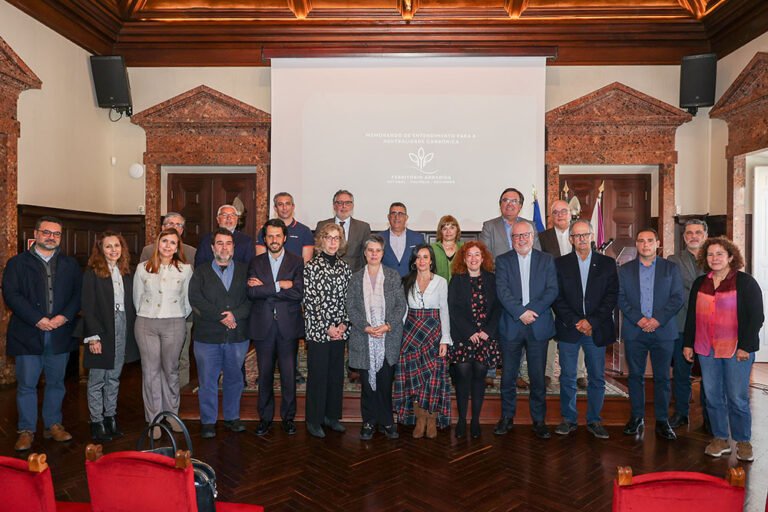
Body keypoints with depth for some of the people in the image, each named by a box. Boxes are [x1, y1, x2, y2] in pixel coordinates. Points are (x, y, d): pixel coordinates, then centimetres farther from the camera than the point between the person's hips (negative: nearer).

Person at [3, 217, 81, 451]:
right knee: (26, 385, 3)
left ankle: (53, 425, 24)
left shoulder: (70, 264, 11)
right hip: (27, 335, -2)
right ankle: (26, 431, 16)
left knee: (56, 383, 11)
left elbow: (79, 293, 5)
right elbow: (11, 295, -6)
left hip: (60, 334, 2)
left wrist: (65, 316, -12)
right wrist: (37, 319, -16)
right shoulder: (17, 263, 4)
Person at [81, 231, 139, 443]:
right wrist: (93, 336, -14)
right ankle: (97, 422, 15)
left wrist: (132, 330, 5)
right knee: (97, 379, 5)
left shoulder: (127, 273, 10)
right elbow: (87, 308, -9)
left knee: (114, 378, 14)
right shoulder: (92, 274, -6)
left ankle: (111, 418, 24)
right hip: (102, 331, -5)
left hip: (123, 331, 5)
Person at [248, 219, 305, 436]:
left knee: (289, 374, 3)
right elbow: (252, 292, -7)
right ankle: (265, 417, 22)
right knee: (265, 374, 8)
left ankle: (288, 416, 18)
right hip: (263, 326, 1)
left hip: (288, 326, -1)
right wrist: (280, 286, -14)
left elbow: (298, 293, -10)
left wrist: (265, 288, -10)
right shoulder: (256, 263, 8)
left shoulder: (297, 262, 3)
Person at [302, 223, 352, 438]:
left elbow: (347, 298, 10)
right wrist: (327, 327, -12)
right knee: (317, 375, 2)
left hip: (339, 331, 4)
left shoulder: (344, 267, 9)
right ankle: (314, 420, 16)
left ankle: (332, 416, 26)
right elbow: (310, 300, -9)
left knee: (336, 374, 11)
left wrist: (344, 324, -3)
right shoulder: (311, 266, -5)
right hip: (318, 329, -4)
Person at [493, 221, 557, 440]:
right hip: (510, 326, 0)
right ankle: (507, 417, 22)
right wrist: (521, 312, -16)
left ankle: (539, 420, 20)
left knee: (538, 376, 5)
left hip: (538, 326, 0)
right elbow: (502, 291, -6)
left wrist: (533, 309, -14)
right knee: (508, 375, 6)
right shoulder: (503, 260, 6)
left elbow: (552, 290, -1)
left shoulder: (546, 260, 9)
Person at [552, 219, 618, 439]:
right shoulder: (560, 264, 5)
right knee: (567, 377, 5)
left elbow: (612, 297, 0)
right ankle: (569, 419, 18)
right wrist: (576, 321, -10)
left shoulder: (607, 263, 6)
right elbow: (557, 298, -1)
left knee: (597, 378, 6)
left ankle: (594, 421, 20)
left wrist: (591, 321, -10)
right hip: (568, 329, 0)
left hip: (597, 329, 1)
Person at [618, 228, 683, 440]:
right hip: (634, 331, 1)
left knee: (662, 378, 3)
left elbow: (677, 298, 0)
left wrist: (657, 320, -12)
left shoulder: (671, 268, 8)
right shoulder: (625, 269, 9)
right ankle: (637, 417, 18)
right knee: (635, 375, 6)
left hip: (663, 331, 0)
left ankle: (662, 421, 14)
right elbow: (620, 298, 2)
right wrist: (638, 319, -12)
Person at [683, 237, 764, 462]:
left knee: (737, 398, 1)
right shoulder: (699, 283, 11)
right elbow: (692, 315, 16)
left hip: (736, 350, -4)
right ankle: (720, 439, 20)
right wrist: (688, 343, 12)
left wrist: (745, 346, -11)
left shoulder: (745, 282, -2)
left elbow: (756, 317, -4)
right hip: (706, 350, 4)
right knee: (713, 396, 7)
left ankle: (743, 442, 18)